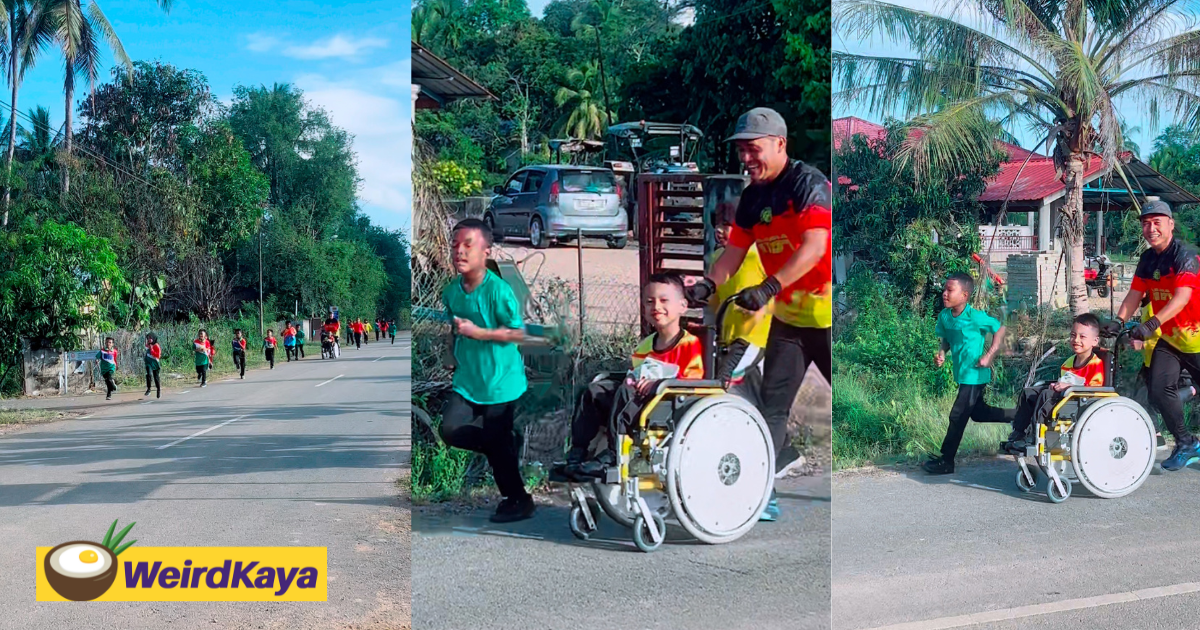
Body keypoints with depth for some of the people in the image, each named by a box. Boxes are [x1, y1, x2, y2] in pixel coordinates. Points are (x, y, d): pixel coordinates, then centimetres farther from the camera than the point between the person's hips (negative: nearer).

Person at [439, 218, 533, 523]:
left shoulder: (498, 290, -19)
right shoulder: (451, 291, 0)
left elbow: (519, 333, -17)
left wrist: (477, 332, -23)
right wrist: (455, 359, 16)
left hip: (500, 380, -6)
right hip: (467, 379, 6)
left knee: (498, 444, 2)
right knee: (450, 430, -3)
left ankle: (519, 501, 23)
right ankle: (507, 447, 21)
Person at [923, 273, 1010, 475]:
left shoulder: (975, 317, -21)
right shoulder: (944, 316, -2)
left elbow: (1000, 329, -11)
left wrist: (989, 356, -15)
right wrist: (941, 352, -7)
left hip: (975, 375, -8)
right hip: (962, 374, 8)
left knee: (957, 416, -4)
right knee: (977, 412, 22)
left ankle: (946, 461, 5)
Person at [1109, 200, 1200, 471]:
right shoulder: (1147, 259, 4)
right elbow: (1134, 294, 2)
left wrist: (1152, 323, -42)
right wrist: (1119, 320, -17)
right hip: (1168, 338, 6)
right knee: (1160, 391, -5)